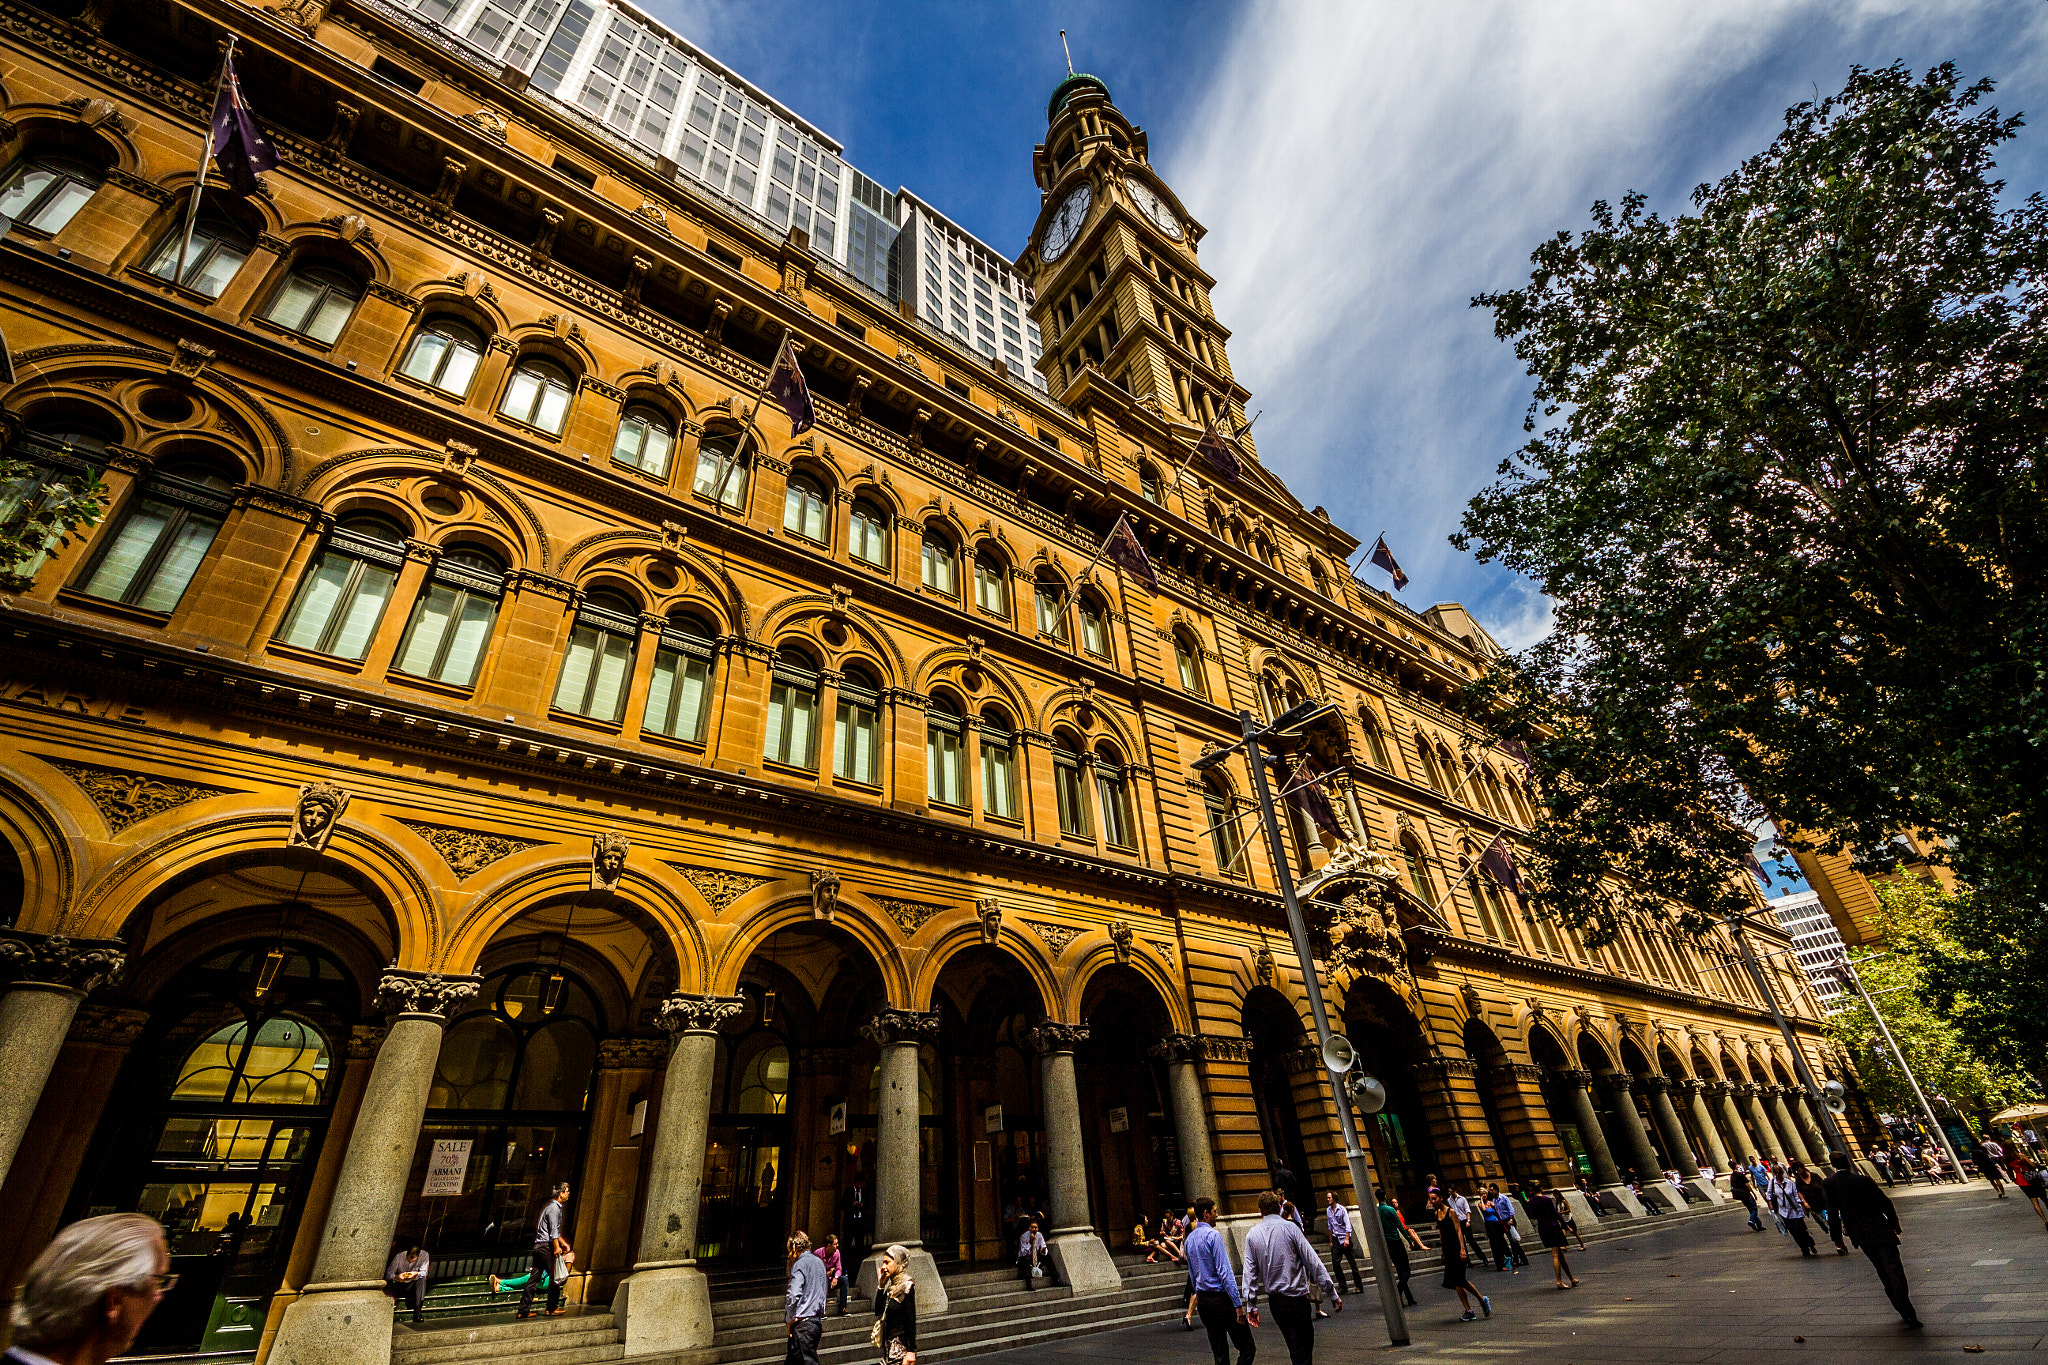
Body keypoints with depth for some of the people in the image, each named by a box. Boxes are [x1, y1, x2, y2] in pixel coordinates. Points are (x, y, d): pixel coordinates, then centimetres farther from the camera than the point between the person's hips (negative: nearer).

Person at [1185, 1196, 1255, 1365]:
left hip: (1203, 1299, 8)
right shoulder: (1213, 1235, -14)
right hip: (1221, 1297, -8)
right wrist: (1238, 1304, -16)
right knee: (1247, 1348, 0)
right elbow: (1224, 1272, -18)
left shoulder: (1189, 1239, 11)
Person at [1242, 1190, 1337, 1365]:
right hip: (1296, 1299, -4)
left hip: (1275, 1303, 4)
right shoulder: (1290, 1227, -8)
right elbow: (1313, 1262, -8)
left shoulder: (1252, 1235, 3)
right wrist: (1333, 1294, -1)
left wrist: (1251, 1305, 7)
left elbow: (1249, 1272, 2)